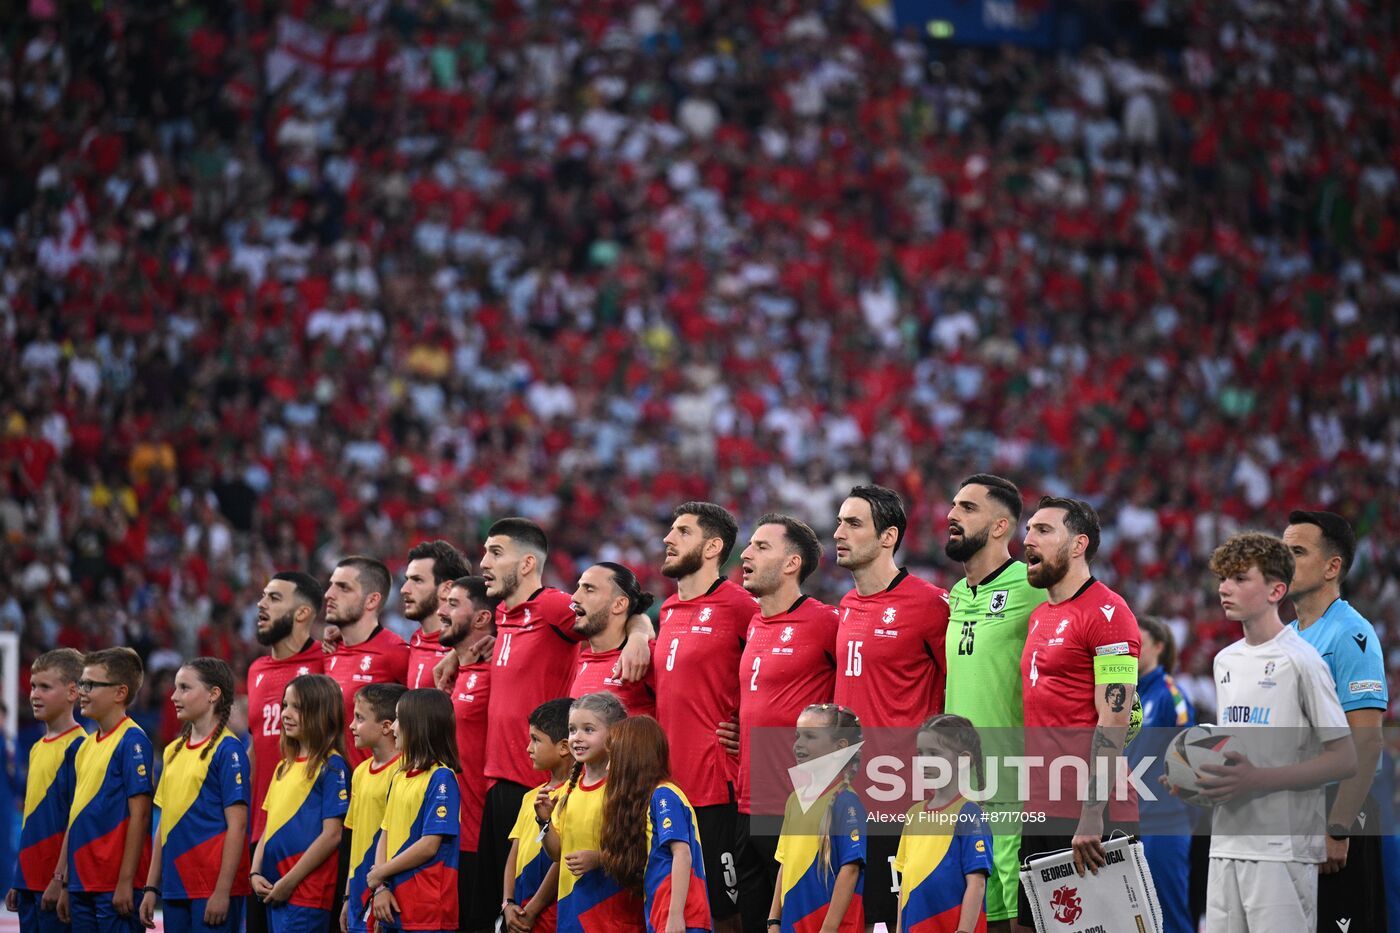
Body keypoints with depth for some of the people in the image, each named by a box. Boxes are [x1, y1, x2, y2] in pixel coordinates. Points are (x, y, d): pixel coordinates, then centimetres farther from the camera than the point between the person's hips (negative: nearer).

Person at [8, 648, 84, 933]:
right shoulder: (37, 749, 16)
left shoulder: (77, 747, -11)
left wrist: (60, 879, -18)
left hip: (56, 886, -8)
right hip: (30, 882, 8)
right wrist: (19, 881, 19)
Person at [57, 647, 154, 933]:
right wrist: (66, 885, 18)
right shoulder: (87, 745, 15)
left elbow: (139, 814, -14)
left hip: (116, 887, -8)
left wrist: (126, 882, -17)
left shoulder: (132, 741, -10)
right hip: (83, 885, 8)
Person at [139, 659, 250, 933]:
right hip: (176, 889, 8)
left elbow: (237, 826, -12)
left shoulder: (227, 749, -8)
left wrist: (222, 891, -17)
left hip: (213, 890, -8)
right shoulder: (174, 750, 15)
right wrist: (152, 888, 15)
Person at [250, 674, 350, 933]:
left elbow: (332, 834, -13)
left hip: (306, 890, -8)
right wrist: (255, 873, 5)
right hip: (274, 892, 8)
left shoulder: (331, 766, -7)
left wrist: (289, 882, -14)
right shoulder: (285, 767, 17)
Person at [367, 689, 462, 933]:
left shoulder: (441, 778, -10)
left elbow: (430, 845, -16)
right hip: (394, 905, 8)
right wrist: (381, 887, -2)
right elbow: (386, 834, 13)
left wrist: (379, 874, -7)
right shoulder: (400, 777, 14)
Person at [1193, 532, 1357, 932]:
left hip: (1282, 849, -7)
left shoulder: (1300, 660, -9)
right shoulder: (1225, 660, 16)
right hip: (1227, 843, 7)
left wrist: (1257, 780, -18)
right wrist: (1198, 776, 4)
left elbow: (1344, 760, -12)